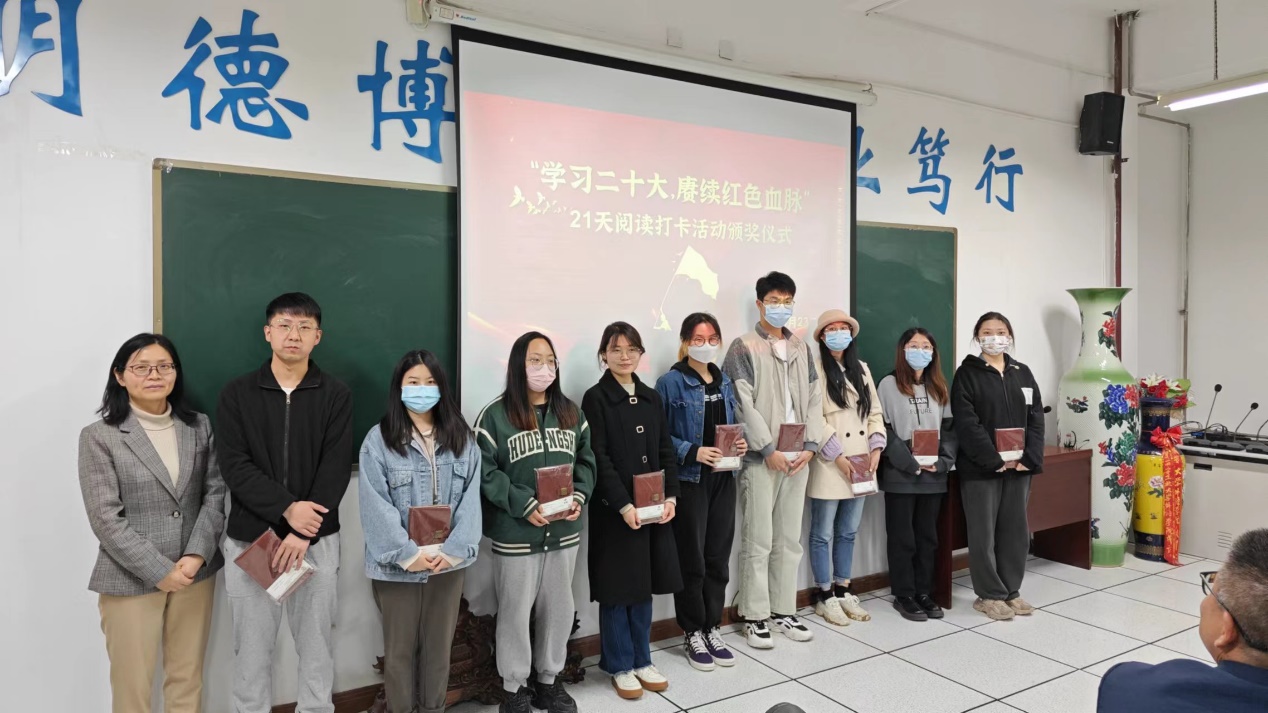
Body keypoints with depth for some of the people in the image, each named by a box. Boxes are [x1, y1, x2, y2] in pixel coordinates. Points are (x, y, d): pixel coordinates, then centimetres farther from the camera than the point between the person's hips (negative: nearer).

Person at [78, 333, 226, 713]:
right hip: (131, 579, -3)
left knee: (188, 681, 13)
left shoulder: (199, 427, 6)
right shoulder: (99, 437, -5)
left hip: (195, 573, 3)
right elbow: (105, 518, -10)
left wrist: (197, 555, -11)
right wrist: (160, 571, -14)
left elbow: (215, 493, 2)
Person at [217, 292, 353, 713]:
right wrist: (287, 509, -20)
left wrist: (303, 535, -16)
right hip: (249, 539, 0)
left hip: (316, 541, 0)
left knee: (316, 645, 10)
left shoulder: (336, 395, 1)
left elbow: (336, 471, -7)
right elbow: (234, 466, -7)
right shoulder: (236, 394, 2)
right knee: (252, 647, 10)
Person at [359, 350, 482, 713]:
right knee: (400, 649, 12)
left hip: (448, 561, 2)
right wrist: (408, 554, -17)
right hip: (398, 565, -2)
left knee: (439, 646, 15)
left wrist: (454, 550, -14)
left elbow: (470, 498, -3)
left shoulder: (463, 439, 3)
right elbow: (376, 506, -11)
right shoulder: (379, 439, -5)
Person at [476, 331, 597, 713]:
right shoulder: (496, 414, -9)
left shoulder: (570, 412, 8)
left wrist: (578, 497, -7)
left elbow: (586, 461, 10)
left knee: (559, 609, 15)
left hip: (564, 532, 5)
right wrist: (525, 505, -19)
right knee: (515, 611, 7)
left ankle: (549, 681, 34)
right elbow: (484, 472, -13)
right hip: (516, 534, -5)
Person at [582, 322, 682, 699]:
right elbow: (599, 459, -13)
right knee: (618, 589, 5)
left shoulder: (651, 397, 11)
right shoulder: (596, 398, -6)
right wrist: (624, 505, -20)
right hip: (614, 511, -5)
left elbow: (666, 452, 9)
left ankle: (642, 660, 28)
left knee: (644, 586, 13)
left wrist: (670, 497, -4)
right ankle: (619, 666, 20)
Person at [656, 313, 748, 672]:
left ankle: (713, 629, 25)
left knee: (718, 558, 11)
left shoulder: (724, 382, 12)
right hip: (689, 481, -6)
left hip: (723, 479, 6)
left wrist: (741, 444, -1)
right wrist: (692, 452, -22)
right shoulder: (671, 382, -9)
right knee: (691, 560, 4)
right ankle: (693, 633, 19)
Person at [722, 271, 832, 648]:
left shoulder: (802, 348, 14)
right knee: (758, 541, -1)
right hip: (761, 458, -5)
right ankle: (754, 616, 10)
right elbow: (744, 405, -10)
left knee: (790, 539, 11)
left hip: (798, 456, 5)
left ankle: (784, 611, 22)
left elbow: (814, 399, 10)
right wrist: (769, 450, -14)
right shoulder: (744, 348, -2)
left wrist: (810, 446, -2)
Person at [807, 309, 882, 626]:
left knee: (848, 532, 14)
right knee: (823, 534, 3)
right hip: (829, 466, -6)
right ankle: (824, 597, 14)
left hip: (861, 464, 6)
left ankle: (843, 591, 25)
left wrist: (876, 448, -1)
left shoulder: (862, 369, 13)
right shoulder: (815, 369, -7)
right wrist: (837, 455, -16)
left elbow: (874, 412, 13)